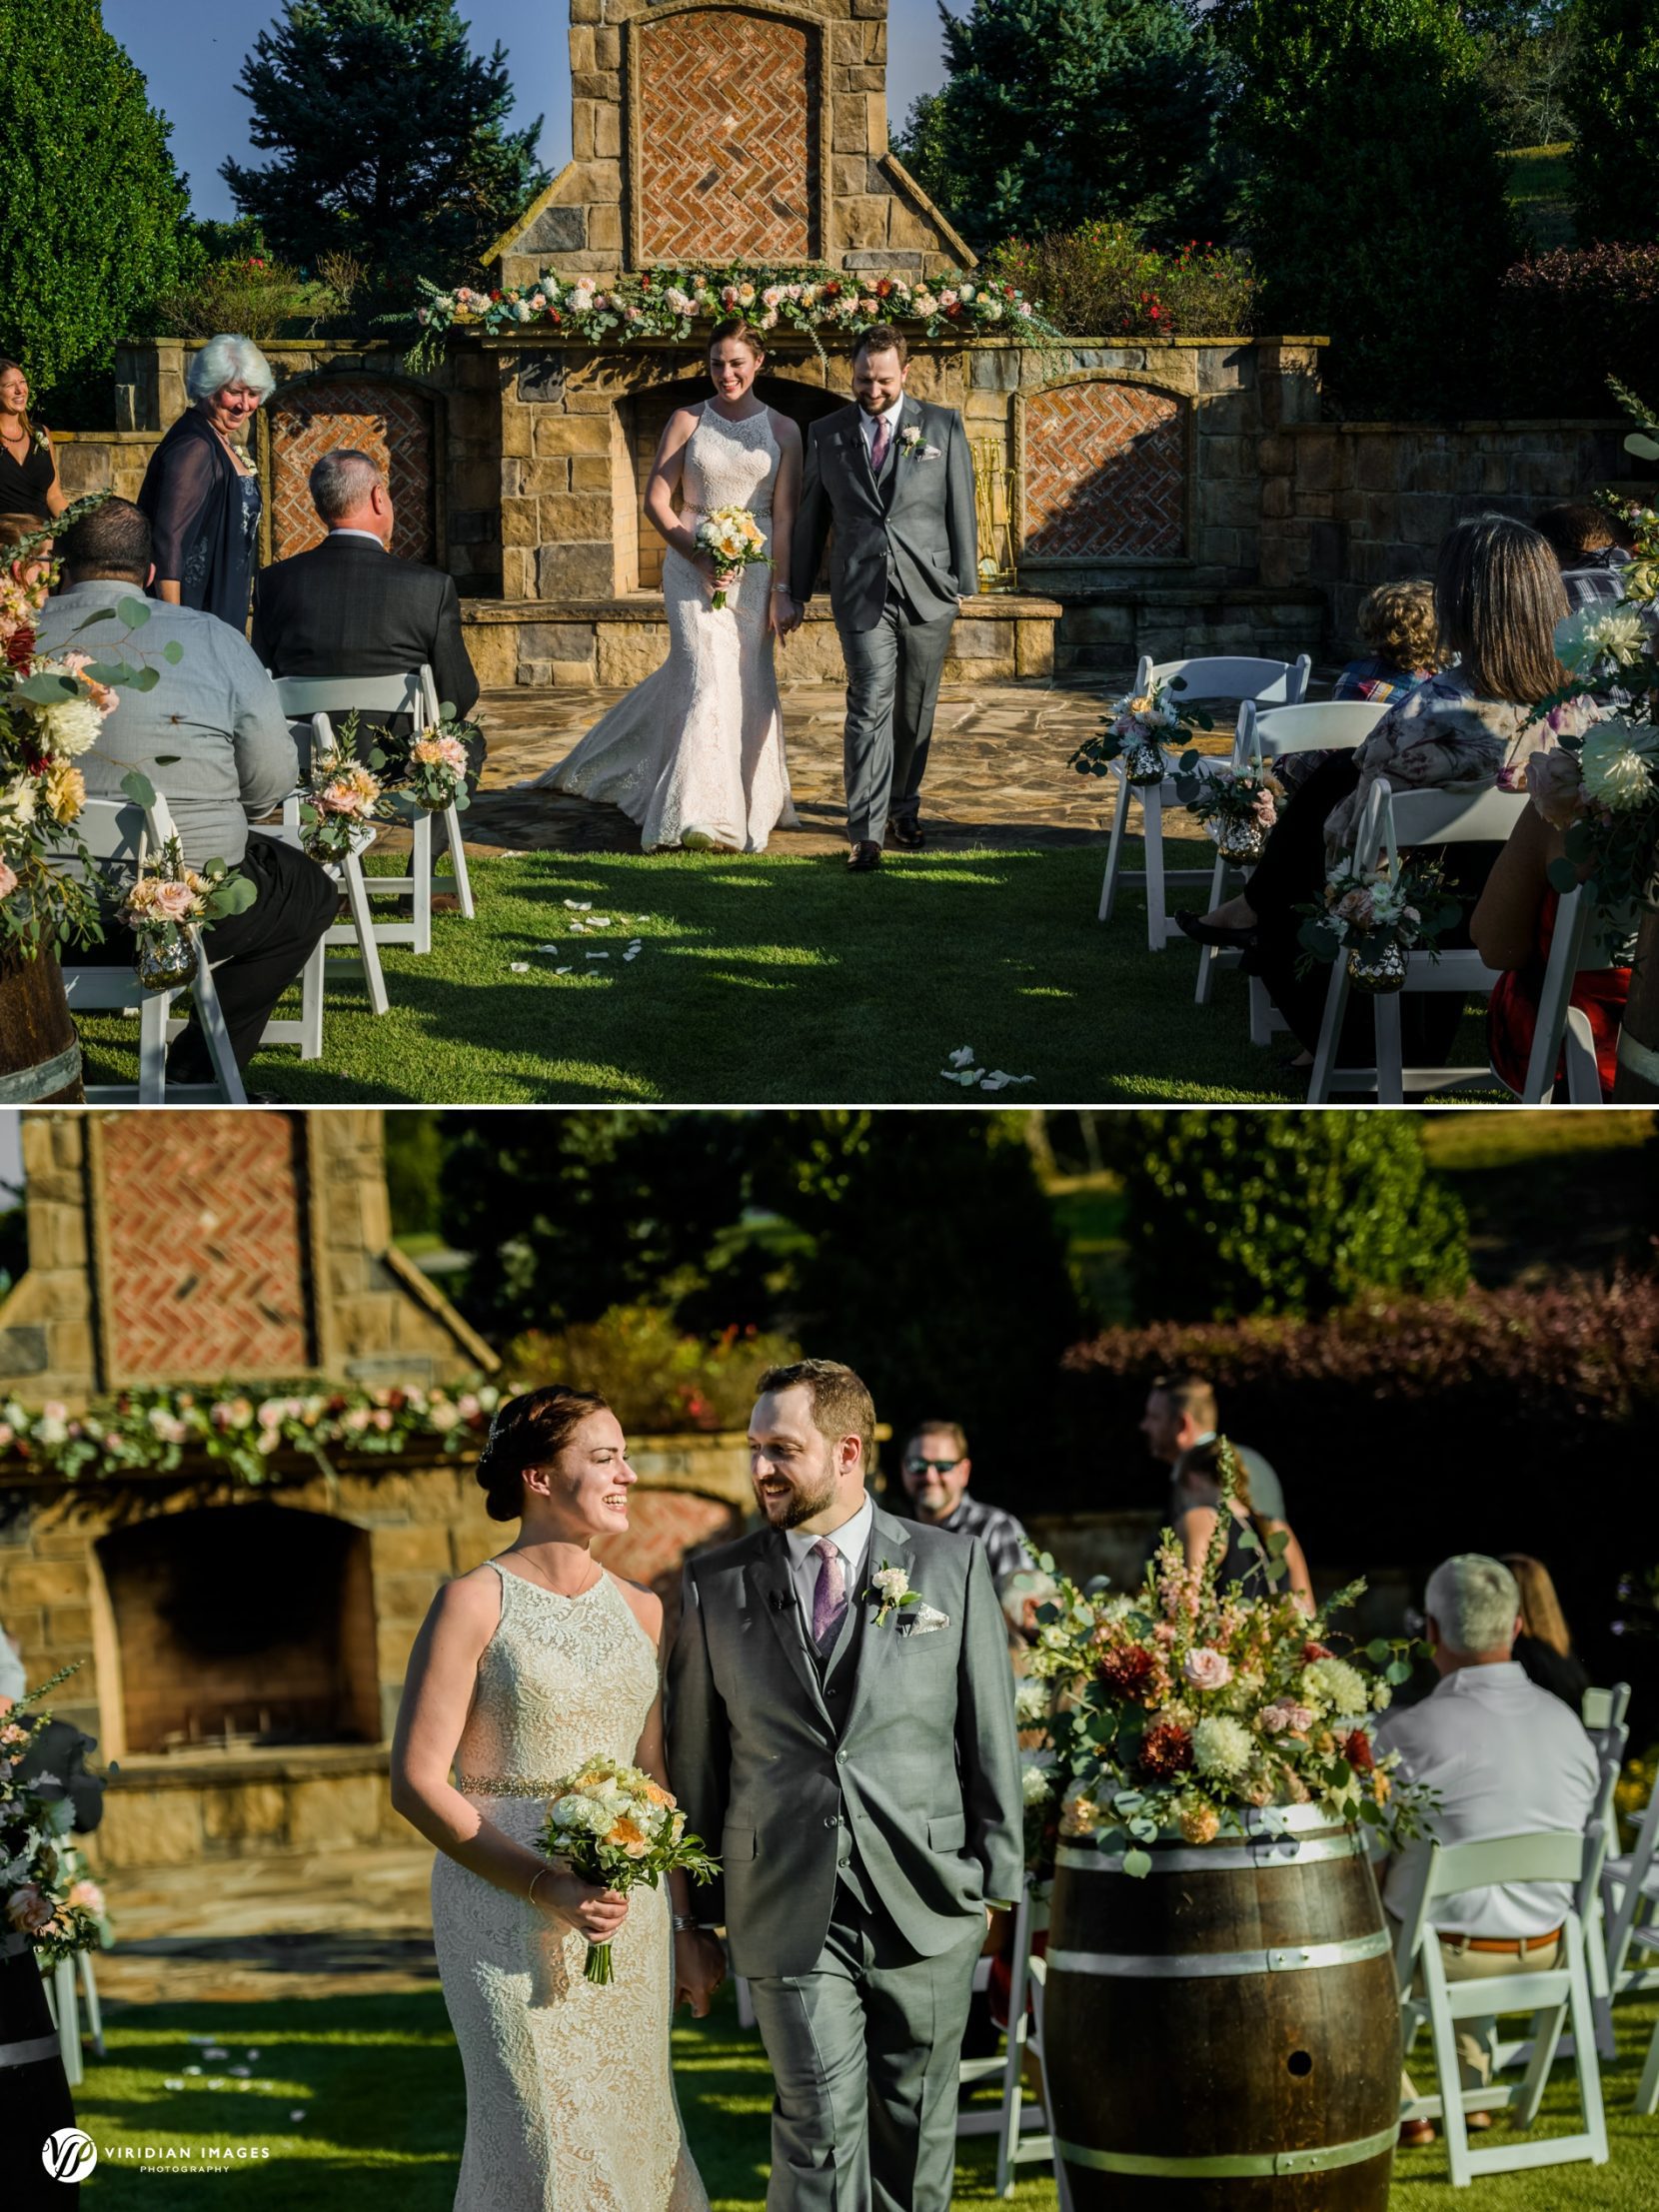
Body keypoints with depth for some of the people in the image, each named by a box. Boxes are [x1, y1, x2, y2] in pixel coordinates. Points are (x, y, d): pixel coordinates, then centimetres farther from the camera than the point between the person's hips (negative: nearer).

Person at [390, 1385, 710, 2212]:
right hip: (508, 1913, -5)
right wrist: (547, 1886, -18)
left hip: (626, 1912, 5)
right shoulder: (476, 1602, -6)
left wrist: (686, 1919, 11)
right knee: (539, 2136, -6)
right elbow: (417, 1780, -10)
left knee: (632, 2126, 7)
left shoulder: (639, 1610, 10)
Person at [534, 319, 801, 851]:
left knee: (749, 685, 6)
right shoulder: (687, 422, 2)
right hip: (693, 567, -2)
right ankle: (701, 815, -13)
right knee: (706, 677, -13)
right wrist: (700, 556, -12)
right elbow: (656, 499, 0)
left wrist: (781, 590, -4)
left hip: (755, 571, 2)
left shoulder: (782, 429, 4)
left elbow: (784, 515, 2)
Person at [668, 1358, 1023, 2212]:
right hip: (788, 1910, -1)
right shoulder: (715, 1583, 4)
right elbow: (696, 1758, 8)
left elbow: (991, 1734, 6)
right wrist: (694, 1912, 7)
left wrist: (995, 1877, 2)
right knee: (820, 2135, -8)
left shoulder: (950, 1565, 3)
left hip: (926, 1906, 1)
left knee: (915, 2141, 10)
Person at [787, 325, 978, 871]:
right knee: (870, 706, -12)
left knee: (915, 710, 10)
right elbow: (810, 518, 14)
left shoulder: (942, 427, 6)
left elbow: (961, 508, 6)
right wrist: (798, 593, 14)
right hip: (861, 593, -1)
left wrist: (965, 584, 2)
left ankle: (902, 810, 28)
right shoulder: (826, 434, 8)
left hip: (927, 591, 1)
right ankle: (866, 832, -15)